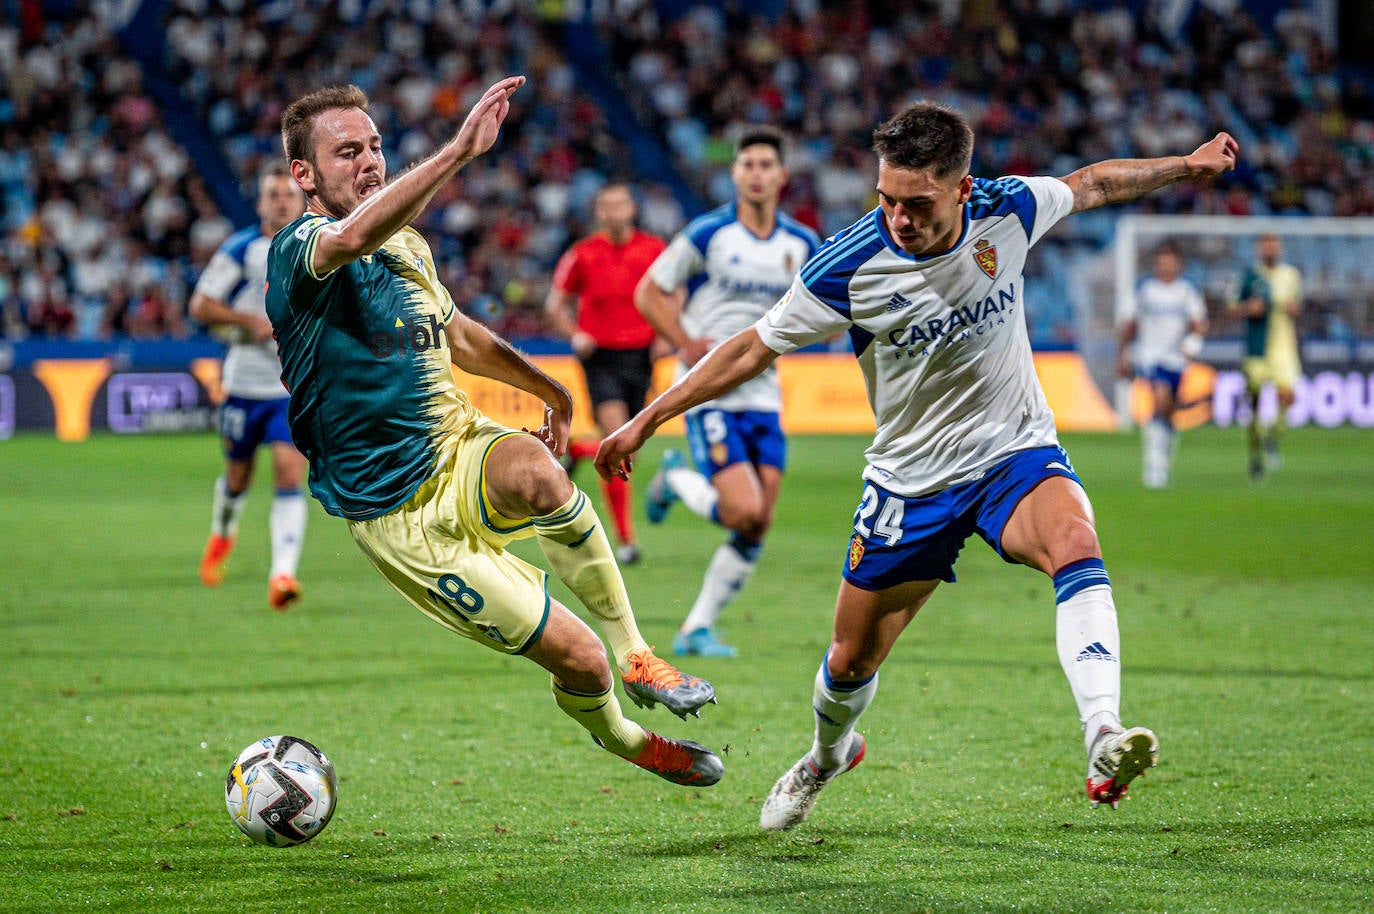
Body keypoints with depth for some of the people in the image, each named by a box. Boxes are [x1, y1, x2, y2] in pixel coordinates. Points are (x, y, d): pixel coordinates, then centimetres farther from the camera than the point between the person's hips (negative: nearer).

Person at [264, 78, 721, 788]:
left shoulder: (408, 245, 10)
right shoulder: (298, 250, -16)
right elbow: (355, 236, -41)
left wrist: (545, 387, 34)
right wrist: (459, 150, -47)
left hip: (463, 450, 5)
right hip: (400, 515, -5)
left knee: (534, 470, -35)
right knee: (576, 659, -11)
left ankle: (634, 656, -19)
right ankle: (619, 737, 24)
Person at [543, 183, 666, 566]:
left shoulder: (654, 249, 2)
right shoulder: (581, 254, -1)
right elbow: (556, 304, 8)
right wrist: (574, 335, -9)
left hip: (640, 357, 3)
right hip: (601, 356, -3)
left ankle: (574, 449, 41)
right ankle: (625, 538, -10)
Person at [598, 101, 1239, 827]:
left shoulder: (1007, 210, -13)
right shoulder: (848, 266, -20)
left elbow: (1089, 185, 10)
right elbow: (753, 349, -8)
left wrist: (1185, 166, 19)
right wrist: (645, 422, -8)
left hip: (1016, 452, 0)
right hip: (911, 480, 0)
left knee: (1075, 544, -33)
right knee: (852, 659, 9)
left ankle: (1104, 741, -44)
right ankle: (829, 754, 45)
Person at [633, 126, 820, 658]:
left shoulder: (802, 245, 6)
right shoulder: (708, 233, -8)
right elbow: (649, 293, 0)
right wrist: (686, 344, -13)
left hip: (763, 396, 5)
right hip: (710, 394, -5)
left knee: (758, 528, -1)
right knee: (744, 511, -18)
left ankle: (697, 629, 11)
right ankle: (677, 481, 13)